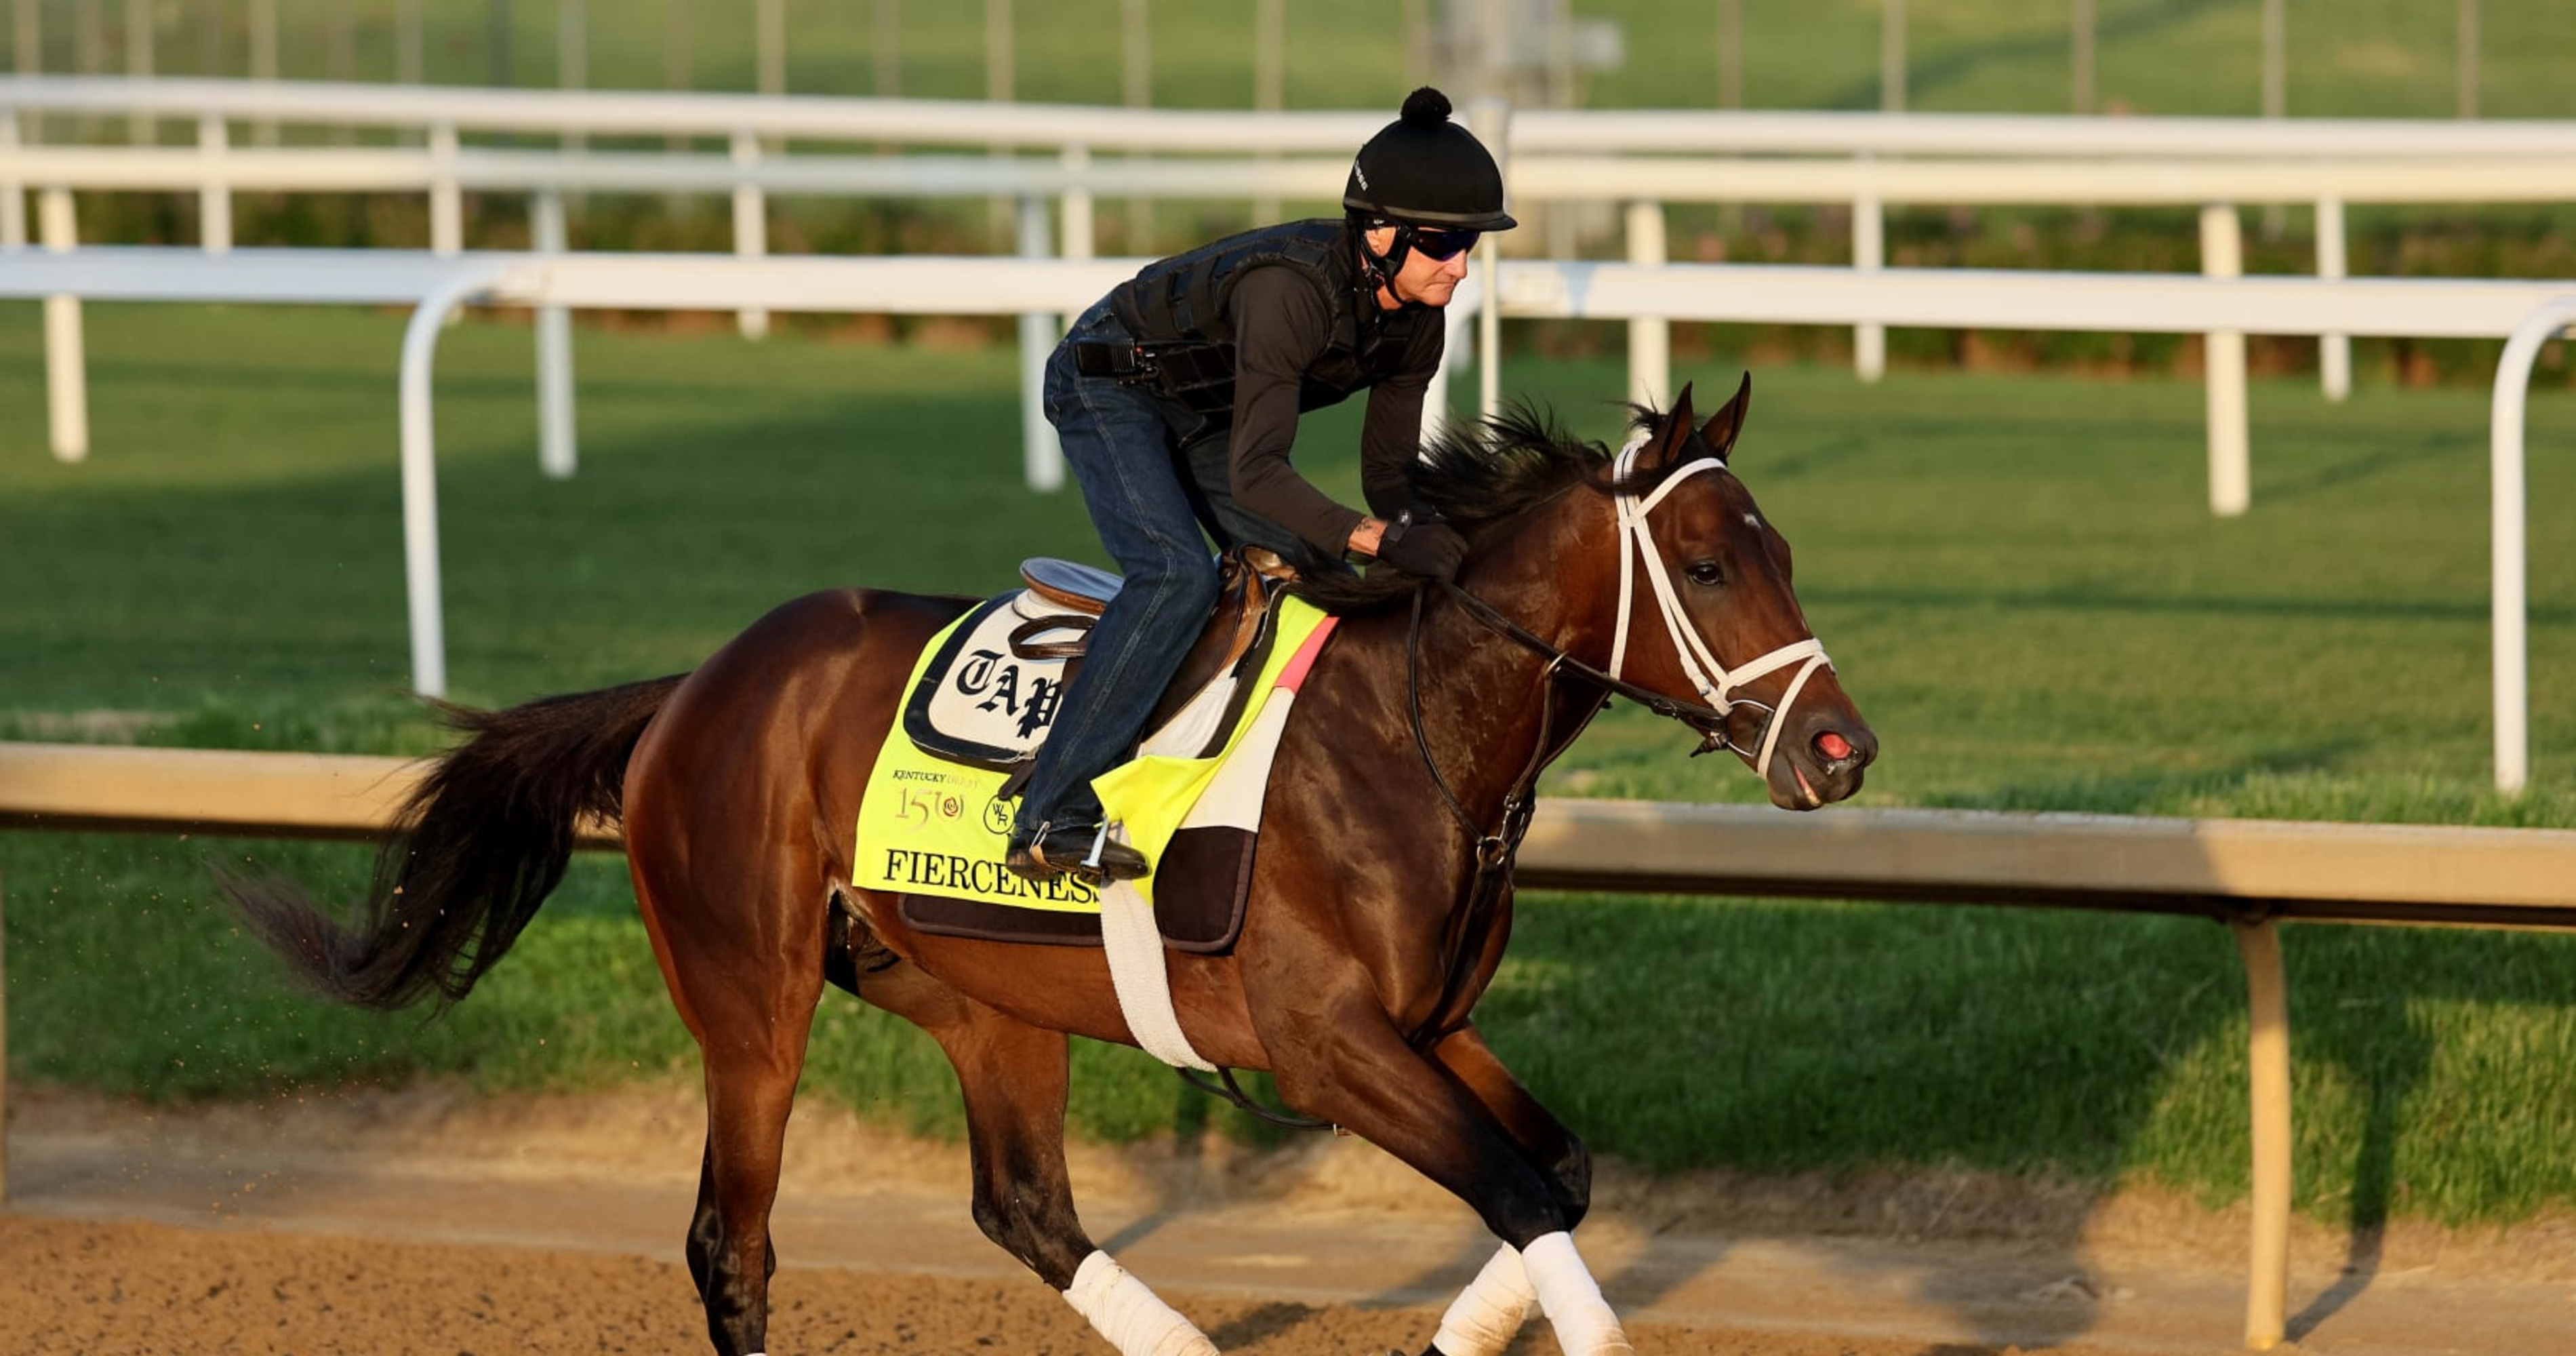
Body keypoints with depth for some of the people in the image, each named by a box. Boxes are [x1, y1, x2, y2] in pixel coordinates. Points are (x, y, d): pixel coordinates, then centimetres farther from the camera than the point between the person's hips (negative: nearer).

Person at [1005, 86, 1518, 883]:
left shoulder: (1416, 319, -13)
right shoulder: (1290, 288, -38)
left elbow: (1389, 471, -3)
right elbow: (1255, 475, -39)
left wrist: (1424, 541, -24)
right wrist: (1380, 539, -48)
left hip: (1205, 419, 9)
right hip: (1110, 389, -9)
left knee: (1316, 569, -2)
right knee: (1177, 576, -27)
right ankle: (1052, 819, -30)